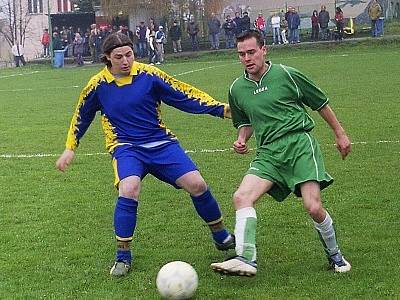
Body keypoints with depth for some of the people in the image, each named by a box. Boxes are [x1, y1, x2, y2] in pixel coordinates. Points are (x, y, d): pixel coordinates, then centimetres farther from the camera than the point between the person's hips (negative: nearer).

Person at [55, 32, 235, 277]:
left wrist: (221, 109, -7)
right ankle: (123, 257, -12)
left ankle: (222, 236, 16)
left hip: (161, 142, 1)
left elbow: (184, 95, -1)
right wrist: (70, 148, 17)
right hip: (126, 147, -1)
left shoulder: (148, 74, -5)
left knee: (197, 184, -11)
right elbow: (81, 116, 16)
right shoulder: (98, 85, -2)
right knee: (129, 190, -30)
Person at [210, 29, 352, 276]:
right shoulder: (237, 89, 11)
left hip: (300, 143, -4)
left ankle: (335, 256, 12)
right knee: (241, 197, -20)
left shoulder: (286, 75, -1)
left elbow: (321, 103, 10)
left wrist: (340, 134, 14)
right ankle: (246, 259, -25)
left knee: (314, 208, -14)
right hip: (268, 153, 4)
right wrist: (242, 139, 6)